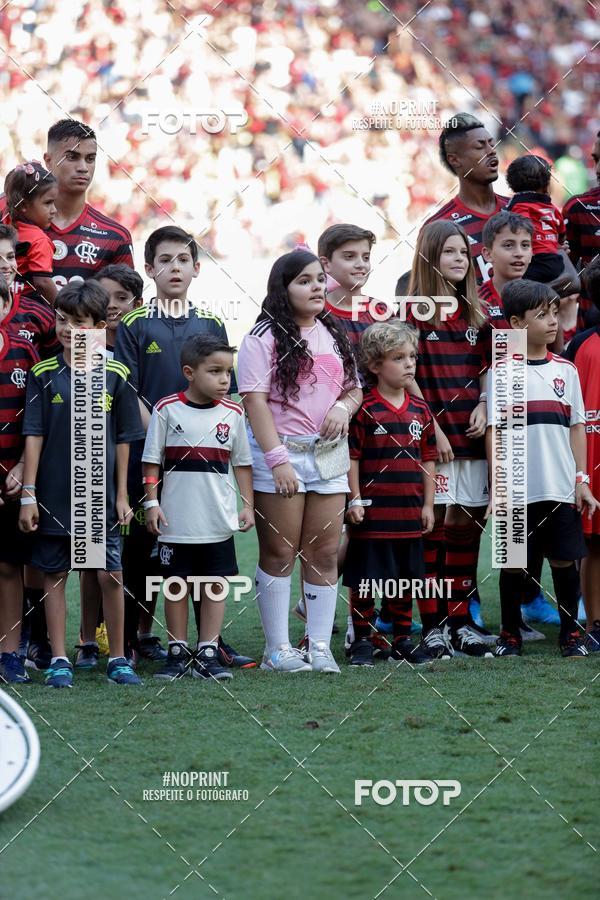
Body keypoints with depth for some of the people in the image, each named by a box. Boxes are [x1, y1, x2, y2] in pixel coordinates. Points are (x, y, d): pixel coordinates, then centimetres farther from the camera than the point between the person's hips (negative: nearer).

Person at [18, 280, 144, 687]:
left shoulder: (114, 375, 1)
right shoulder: (44, 375, -1)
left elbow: (123, 439, 5)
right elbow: (33, 436, -1)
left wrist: (122, 494, 3)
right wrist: (28, 494, -5)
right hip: (53, 495, 0)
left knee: (111, 576, 1)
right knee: (54, 575, 5)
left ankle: (117, 658, 11)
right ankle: (59, 660, 12)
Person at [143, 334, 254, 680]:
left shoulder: (233, 413, 4)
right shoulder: (167, 410, -3)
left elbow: (242, 463, 11)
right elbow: (152, 460, 1)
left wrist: (249, 505, 7)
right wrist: (152, 502, -5)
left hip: (219, 521, 2)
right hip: (176, 520, -2)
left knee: (215, 585, 3)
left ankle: (208, 653, 9)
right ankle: (178, 652, 15)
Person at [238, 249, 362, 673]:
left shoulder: (334, 336, 15)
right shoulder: (265, 339, -5)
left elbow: (355, 387, 22)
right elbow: (255, 401, -11)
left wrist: (344, 405, -3)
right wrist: (278, 460, -18)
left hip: (329, 453, 5)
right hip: (281, 451, -5)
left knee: (325, 552, 4)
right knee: (280, 551, -1)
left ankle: (320, 646, 9)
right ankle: (278, 649, 4)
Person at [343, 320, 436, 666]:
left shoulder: (420, 410, 8)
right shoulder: (365, 410, -9)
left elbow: (428, 459, 12)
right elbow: (352, 457, -8)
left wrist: (428, 504, 9)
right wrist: (355, 501, -11)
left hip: (409, 513, 5)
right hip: (372, 513, -5)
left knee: (406, 578, 12)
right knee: (365, 578, 2)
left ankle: (402, 641, 22)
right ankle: (362, 640, 12)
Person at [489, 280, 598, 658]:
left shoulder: (566, 370, 9)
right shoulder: (502, 371, -1)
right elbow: (494, 431, -3)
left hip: (562, 488, 3)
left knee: (565, 559, 4)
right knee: (514, 563, 4)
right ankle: (510, 634, 15)